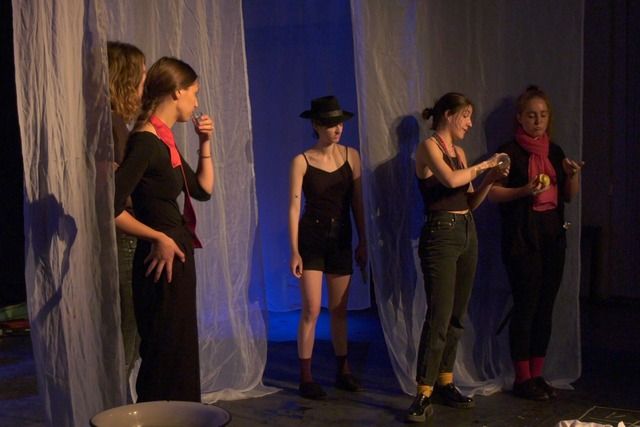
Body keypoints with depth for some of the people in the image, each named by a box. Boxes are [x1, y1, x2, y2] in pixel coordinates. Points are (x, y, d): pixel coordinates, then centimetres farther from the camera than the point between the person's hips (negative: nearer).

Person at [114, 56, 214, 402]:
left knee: (181, 354, 18)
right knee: (164, 356, -1)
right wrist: (159, 238, -18)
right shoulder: (145, 142, -17)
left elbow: (203, 189, 19)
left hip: (178, 255, 10)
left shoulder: (165, 141, 10)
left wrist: (205, 144, 9)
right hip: (163, 258, -10)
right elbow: (110, 208, -26)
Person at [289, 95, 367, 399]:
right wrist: (294, 250, -11)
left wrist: (362, 242, 5)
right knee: (312, 310, -5)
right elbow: (294, 207, -7)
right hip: (312, 238, -3)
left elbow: (357, 202, 6)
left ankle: (343, 371, 22)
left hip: (341, 239, 3)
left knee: (340, 309, 10)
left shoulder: (351, 156, 3)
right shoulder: (302, 161, -7)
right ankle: (306, 378, 2)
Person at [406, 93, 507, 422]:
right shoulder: (428, 146, -6)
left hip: (467, 233, 8)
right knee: (439, 316, -12)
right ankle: (423, 395, -9)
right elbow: (451, 180, -24)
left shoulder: (459, 152, 16)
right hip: (441, 234, -8)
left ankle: (445, 383, 20)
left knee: (457, 316, 10)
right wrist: (482, 165, -9)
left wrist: (490, 178, 2)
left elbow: (470, 202, 16)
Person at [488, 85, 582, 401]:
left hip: (553, 233, 6)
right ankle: (522, 378, 3)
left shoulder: (554, 151, 14)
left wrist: (573, 175, -1)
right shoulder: (510, 151, -3)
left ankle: (537, 374, 15)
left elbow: (568, 196, 18)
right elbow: (492, 193, -9)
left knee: (545, 306, 6)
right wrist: (525, 191, -22)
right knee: (526, 305, -6)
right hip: (522, 236, -6)